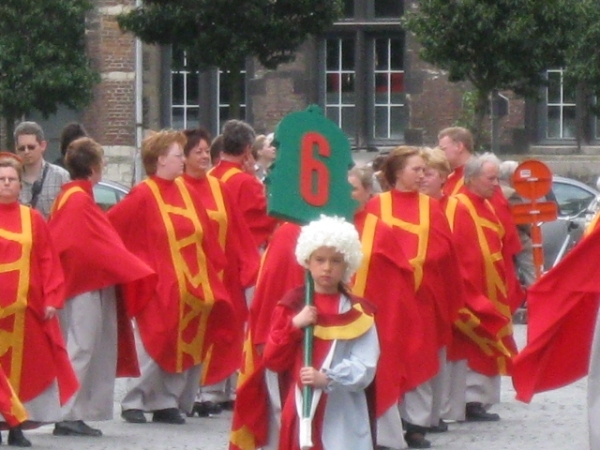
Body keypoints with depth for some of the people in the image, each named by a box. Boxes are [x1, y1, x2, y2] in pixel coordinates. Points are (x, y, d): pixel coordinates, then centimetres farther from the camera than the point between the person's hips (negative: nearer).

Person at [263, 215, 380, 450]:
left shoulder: (358, 313, 2)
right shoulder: (292, 306, 9)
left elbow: (365, 367, -8)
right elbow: (273, 360, 6)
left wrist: (327, 378, -24)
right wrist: (294, 326, -8)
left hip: (342, 417, -2)